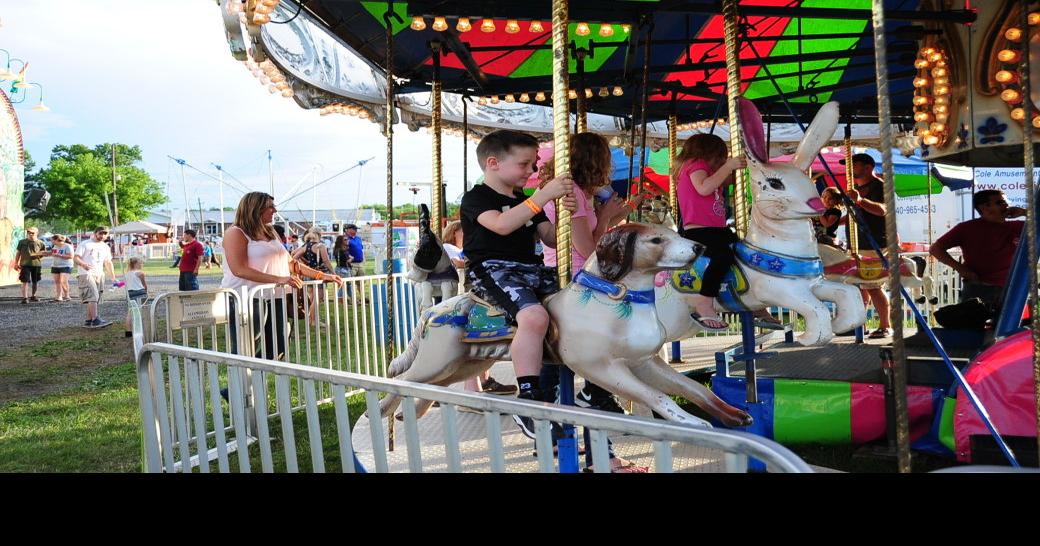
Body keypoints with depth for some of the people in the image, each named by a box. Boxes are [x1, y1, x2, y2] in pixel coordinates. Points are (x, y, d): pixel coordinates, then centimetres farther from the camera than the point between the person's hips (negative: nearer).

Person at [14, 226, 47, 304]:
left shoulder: (40, 243, 4)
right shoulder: (22, 242, 5)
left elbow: (43, 254, 12)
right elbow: (18, 253, 9)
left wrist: (40, 254, -12)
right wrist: (16, 263, 4)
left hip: (36, 265, 1)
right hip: (25, 264, -1)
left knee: (35, 282, 11)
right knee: (25, 281, -9)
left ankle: (33, 296, 29)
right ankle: (25, 298, -10)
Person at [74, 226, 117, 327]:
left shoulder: (105, 247, 19)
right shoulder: (85, 244, 1)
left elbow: (108, 263, 25)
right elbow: (75, 258, -5)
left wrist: (113, 277, 17)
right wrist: (83, 264, -27)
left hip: (99, 275, 7)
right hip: (86, 274, -7)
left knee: (94, 299, 7)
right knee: (93, 296, -20)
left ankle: (88, 321, 14)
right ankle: (96, 320, -28)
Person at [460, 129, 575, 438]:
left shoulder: (525, 201, 22)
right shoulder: (476, 198, -2)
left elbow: (551, 239, 19)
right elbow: (502, 225, -22)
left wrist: (566, 214, -2)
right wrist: (545, 195, -24)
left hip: (530, 269, 8)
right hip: (492, 270, -8)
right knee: (535, 316, -36)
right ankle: (528, 399, -33)